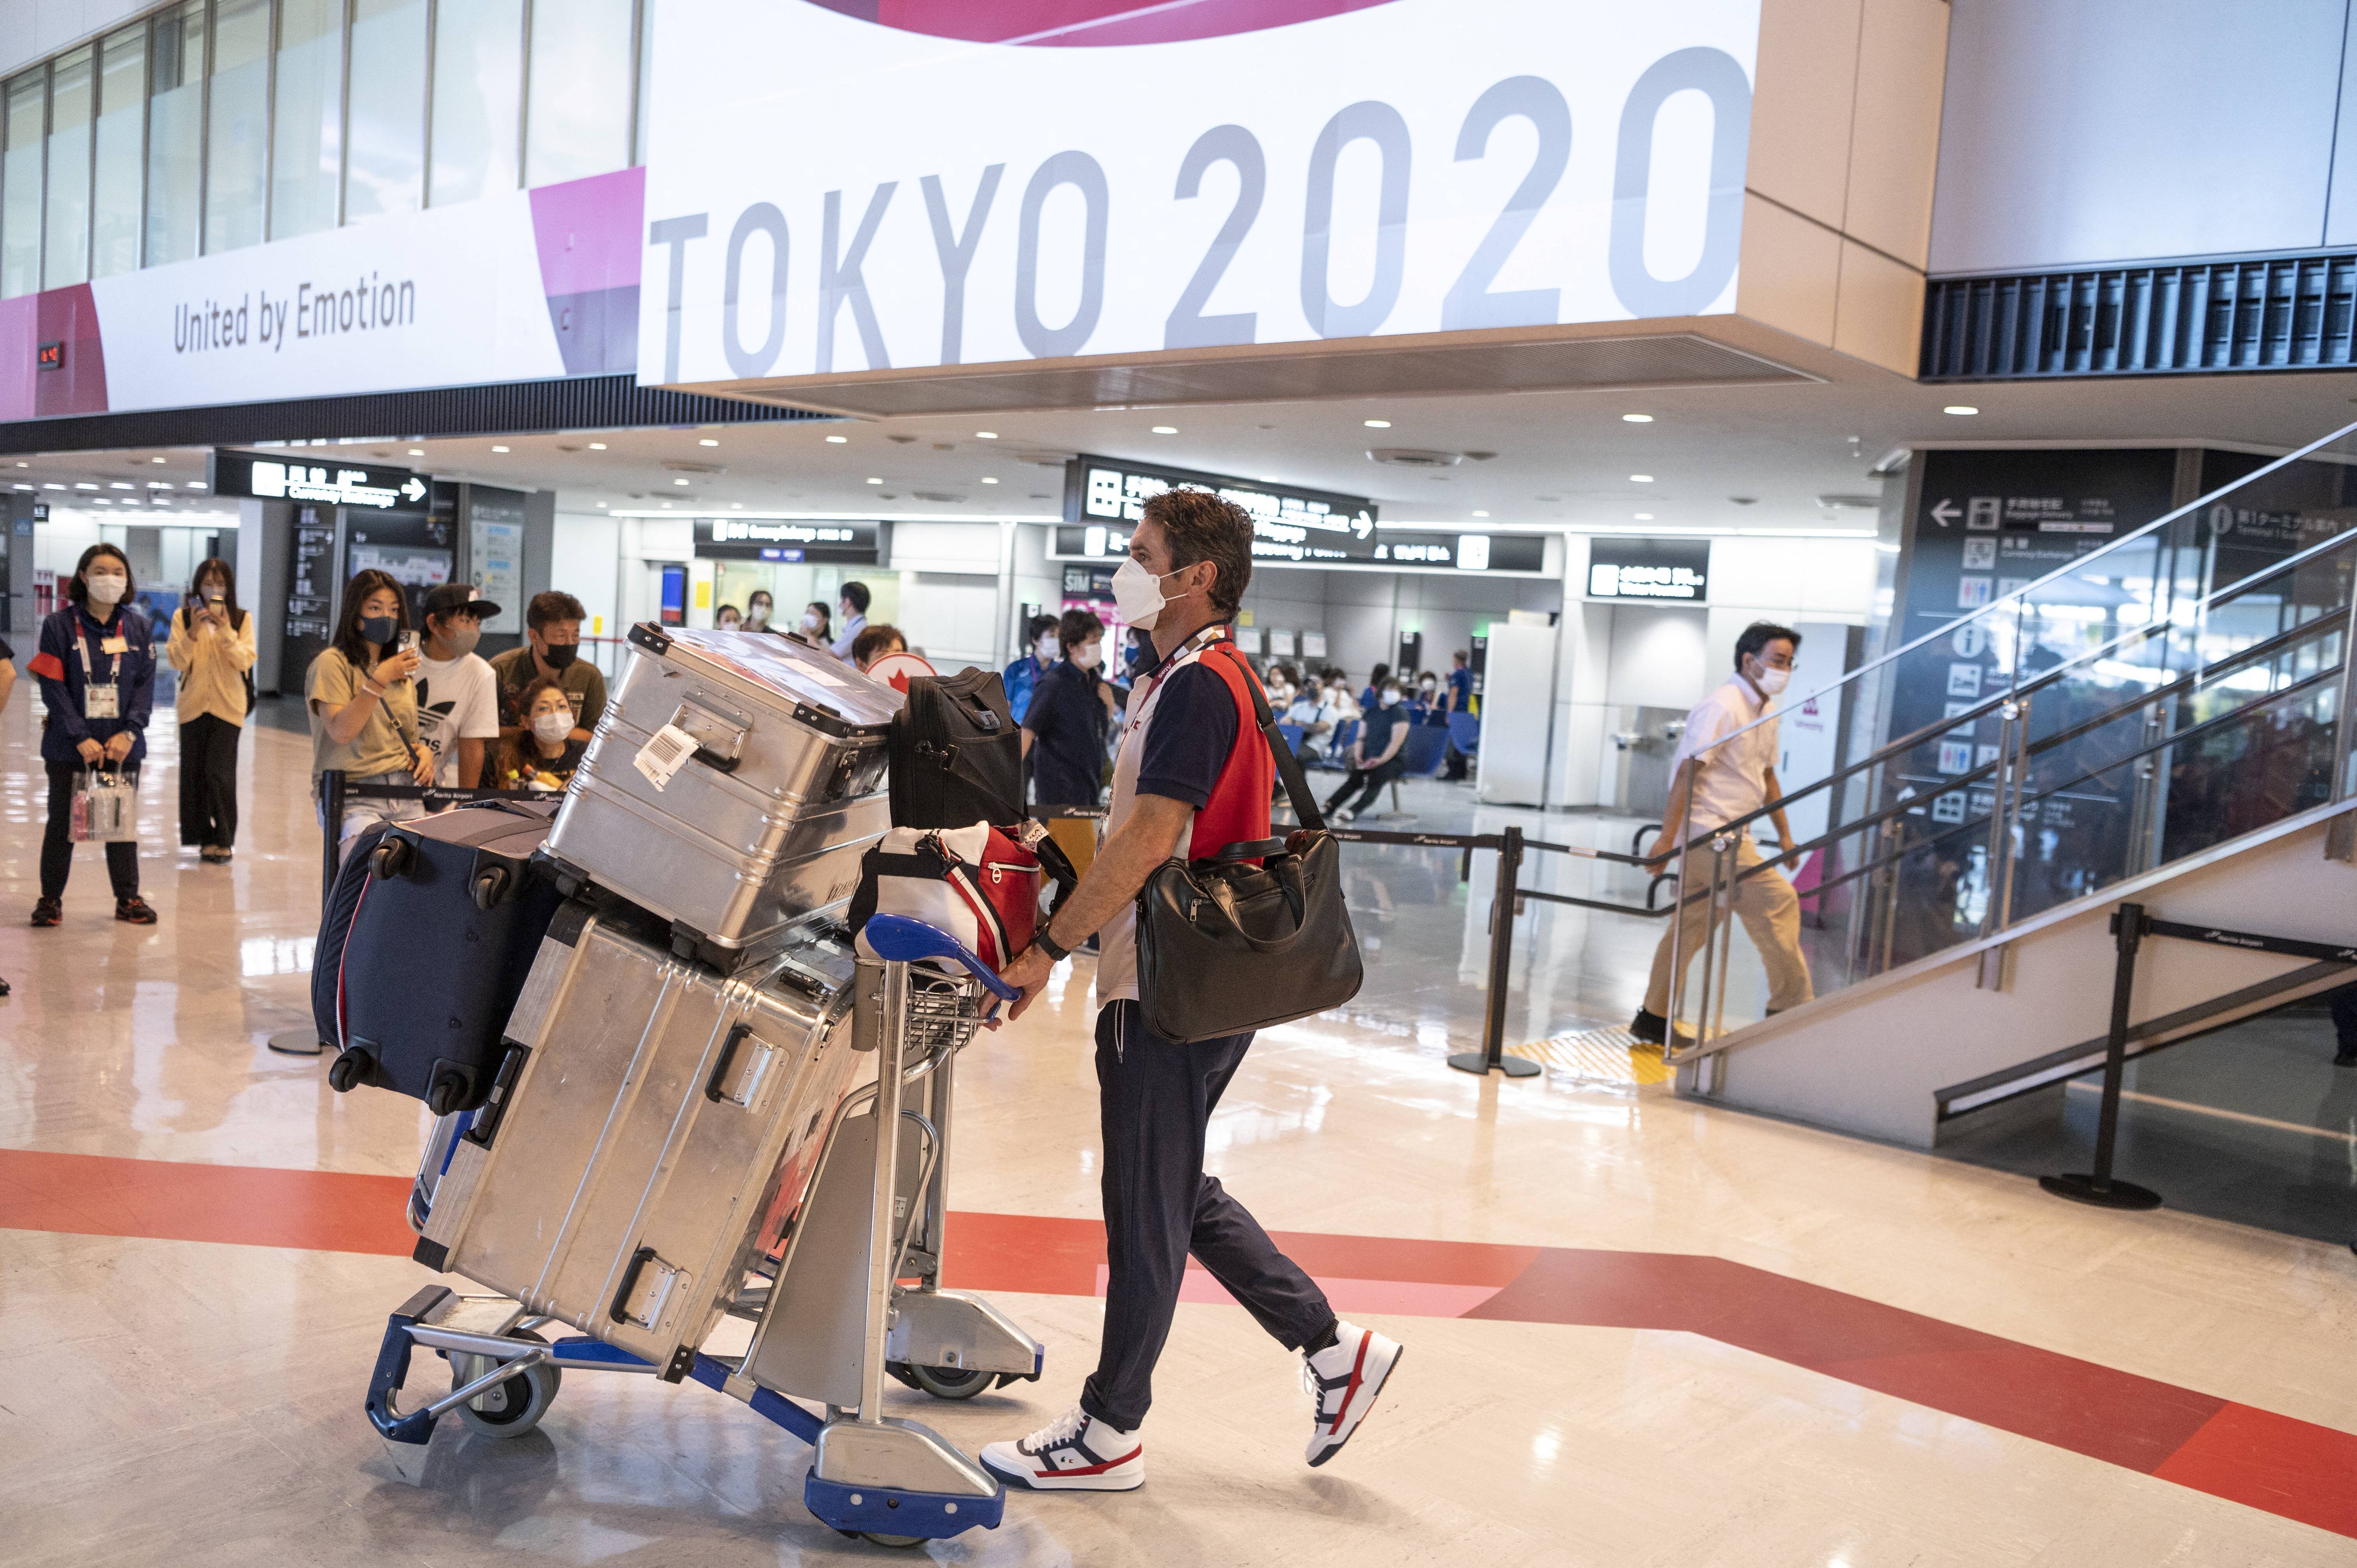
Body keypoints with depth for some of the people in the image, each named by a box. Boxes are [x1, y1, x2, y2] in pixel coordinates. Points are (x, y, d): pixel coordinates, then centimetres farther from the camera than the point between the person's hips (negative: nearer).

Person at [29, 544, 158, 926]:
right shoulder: (59, 626, -3)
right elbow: (53, 687, -7)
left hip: (122, 746, 2)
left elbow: (145, 684, 2)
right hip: (68, 746, -2)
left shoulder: (138, 628, 5)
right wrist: (81, 738, -15)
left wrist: (129, 732, -11)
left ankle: (128, 898, 18)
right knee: (62, 822, 8)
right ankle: (51, 898, 19)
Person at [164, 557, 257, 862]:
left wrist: (225, 630, -16)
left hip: (227, 706, -2)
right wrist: (193, 631, -15)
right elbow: (177, 661, -2)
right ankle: (204, 837, 14)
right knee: (194, 774, 4)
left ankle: (224, 840, -2)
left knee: (220, 772, -9)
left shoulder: (242, 619, 3)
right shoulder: (183, 617, 4)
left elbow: (245, 661, -6)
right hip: (193, 705, 2)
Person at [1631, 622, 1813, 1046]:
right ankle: (1790, 1006, 0)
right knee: (1777, 901, -10)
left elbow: (1767, 776, 24)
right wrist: (1666, 837, -24)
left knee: (1692, 924, 11)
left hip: (1725, 832, 10)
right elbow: (1688, 771, -20)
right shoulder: (1722, 707, -15)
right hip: (1708, 829, -10)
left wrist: (1785, 835, 22)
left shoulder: (1767, 710, 16)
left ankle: (1653, 1019, 17)